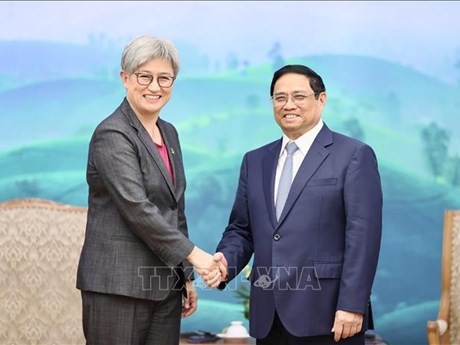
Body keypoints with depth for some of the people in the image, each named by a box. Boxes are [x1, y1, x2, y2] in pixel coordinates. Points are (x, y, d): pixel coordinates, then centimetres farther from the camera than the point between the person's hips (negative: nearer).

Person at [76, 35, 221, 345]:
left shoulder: (169, 133, 14)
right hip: (119, 284, -7)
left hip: (166, 284, 7)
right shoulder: (112, 135, -11)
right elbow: (137, 208, -20)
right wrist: (193, 254, -19)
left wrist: (186, 276, 17)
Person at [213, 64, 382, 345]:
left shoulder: (354, 155, -1)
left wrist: (351, 306, -15)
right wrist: (226, 261, -5)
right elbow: (241, 229, 16)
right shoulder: (255, 161, 16)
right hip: (269, 317, 5)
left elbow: (362, 235, -8)